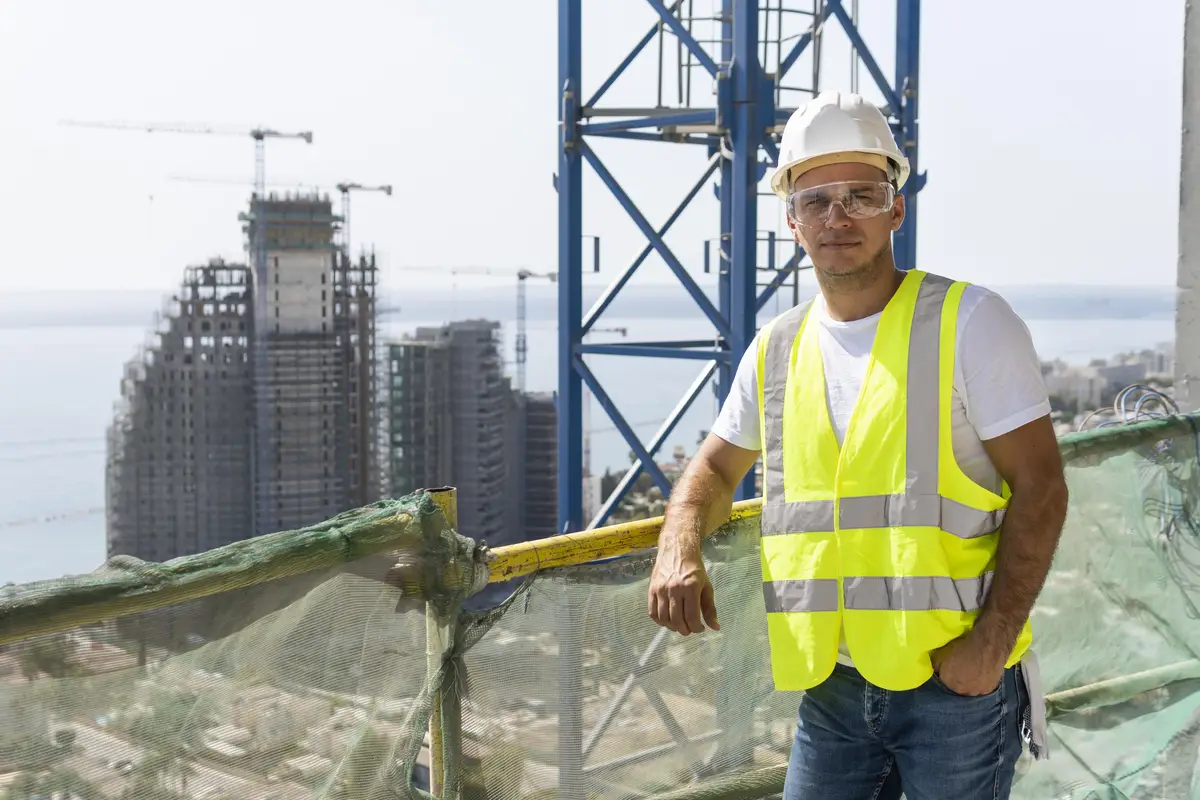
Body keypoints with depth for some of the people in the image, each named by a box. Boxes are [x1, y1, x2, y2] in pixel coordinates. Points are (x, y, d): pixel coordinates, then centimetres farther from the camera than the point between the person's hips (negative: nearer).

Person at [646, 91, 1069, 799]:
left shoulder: (970, 322, -6)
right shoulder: (776, 350, 8)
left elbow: (1040, 487, -8)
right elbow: (717, 468, 20)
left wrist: (992, 640, -17)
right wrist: (679, 547, -1)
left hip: (958, 682, -4)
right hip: (831, 685, 4)